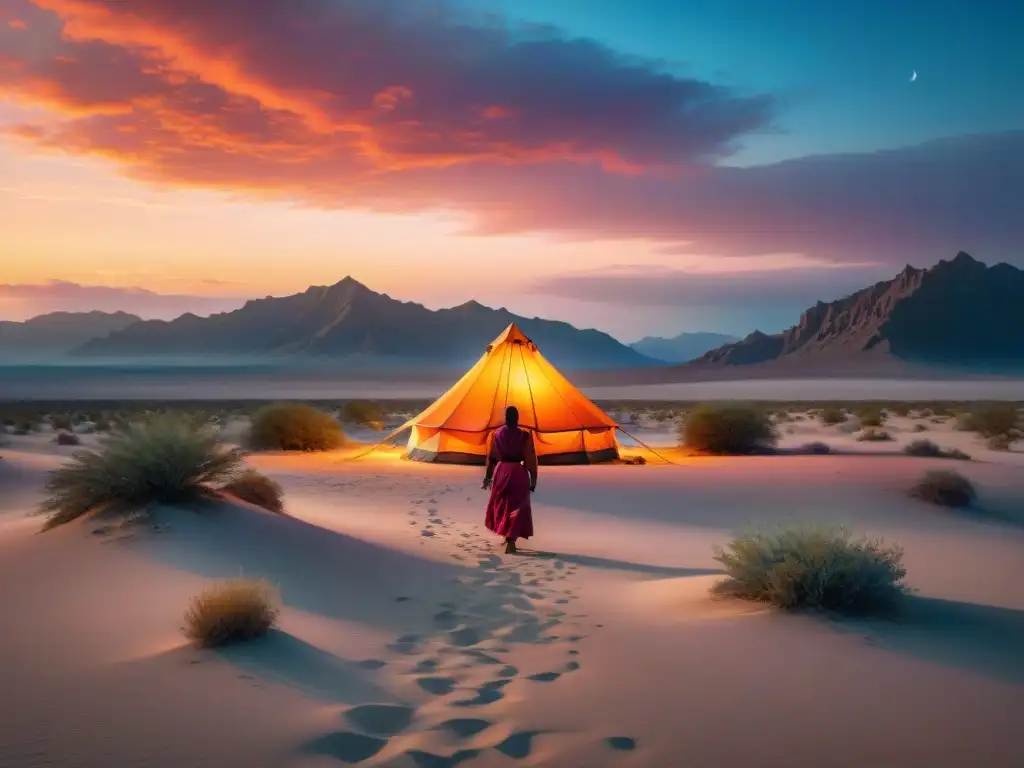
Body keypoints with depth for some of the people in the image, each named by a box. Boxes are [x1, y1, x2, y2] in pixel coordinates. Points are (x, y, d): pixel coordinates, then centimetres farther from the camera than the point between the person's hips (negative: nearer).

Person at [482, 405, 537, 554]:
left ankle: (508, 536, 29)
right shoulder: (525, 436, -9)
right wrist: (533, 480, 2)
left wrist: (488, 476, 16)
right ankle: (510, 540, -6)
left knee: (501, 504, 20)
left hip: (501, 471, 3)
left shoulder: (496, 434, -1)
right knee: (517, 507, 4)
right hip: (519, 473, -3)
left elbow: (491, 458, 6)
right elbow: (530, 460, -6)